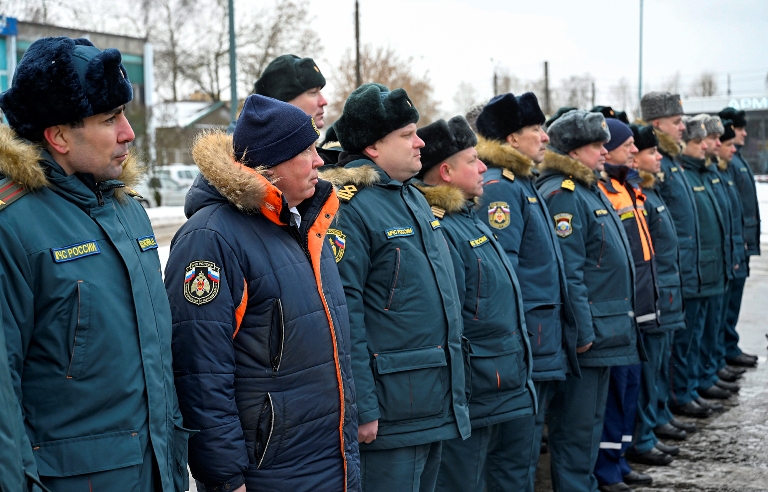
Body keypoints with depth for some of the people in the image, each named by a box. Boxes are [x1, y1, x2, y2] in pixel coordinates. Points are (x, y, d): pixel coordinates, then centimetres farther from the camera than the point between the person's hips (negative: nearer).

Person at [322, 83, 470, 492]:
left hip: (438, 403, 9)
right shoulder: (351, 207, -16)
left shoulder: (414, 197, 13)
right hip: (392, 410, -9)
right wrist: (361, 408, -21)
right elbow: (344, 315, -20)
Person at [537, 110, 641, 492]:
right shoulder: (562, 195, -16)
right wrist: (582, 332, -22)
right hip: (586, 332, -10)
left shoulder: (590, 190, 16)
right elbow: (567, 272, -22)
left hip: (605, 330, 10)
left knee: (591, 419, 18)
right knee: (576, 424, -1)